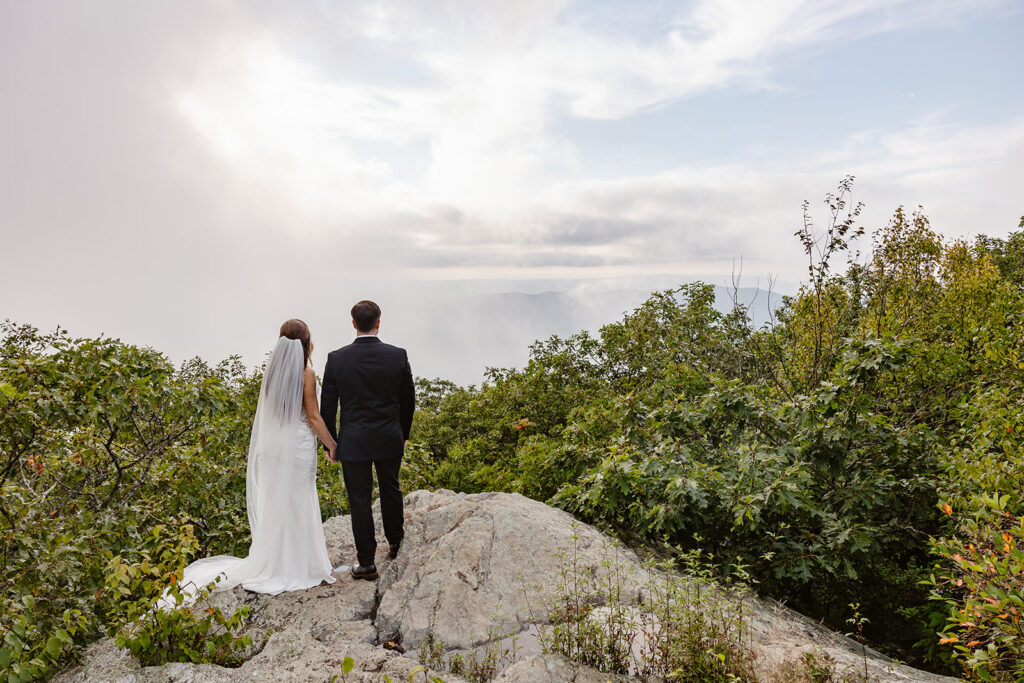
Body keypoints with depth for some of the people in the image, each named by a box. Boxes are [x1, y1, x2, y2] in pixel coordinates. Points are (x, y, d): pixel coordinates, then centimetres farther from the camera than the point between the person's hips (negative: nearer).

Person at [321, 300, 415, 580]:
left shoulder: (336, 358, -11)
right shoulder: (398, 355, -9)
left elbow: (327, 407, -5)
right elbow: (408, 400, -1)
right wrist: (403, 434, 14)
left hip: (353, 442, -1)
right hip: (390, 440, 2)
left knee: (359, 501, 10)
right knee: (390, 489, 24)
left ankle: (367, 564, 20)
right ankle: (395, 540, 44)